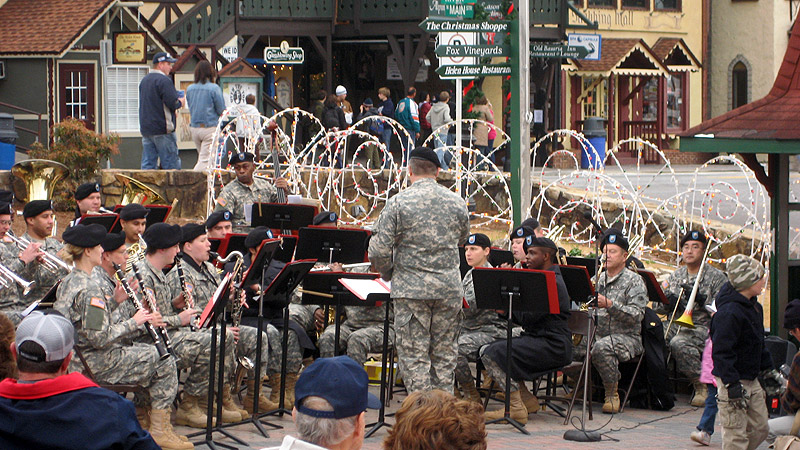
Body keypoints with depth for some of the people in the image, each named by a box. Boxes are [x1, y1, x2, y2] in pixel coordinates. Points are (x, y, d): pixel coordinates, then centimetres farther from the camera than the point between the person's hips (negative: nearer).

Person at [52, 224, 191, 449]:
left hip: (79, 359, 10)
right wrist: (133, 322, -16)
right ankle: (160, 431, 2)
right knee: (165, 362, -2)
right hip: (98, 366, -10)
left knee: (148, 347, 23)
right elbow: (100, 337, -27)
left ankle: (149, 410, 26)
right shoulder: (88, 290, -24)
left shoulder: (67, 283, 8)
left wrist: (113, 301, 7)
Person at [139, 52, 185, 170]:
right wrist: (180, 102, 2)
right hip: (162, 129, -8)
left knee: (147, 165, 6)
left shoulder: (144, 80, 16)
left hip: (145, 129, 8)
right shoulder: (164, 80, -12)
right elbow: (172, 103, -20)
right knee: (171, 165, -3)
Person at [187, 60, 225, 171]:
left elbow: (190, 108, 12)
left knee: (201, 157, 18)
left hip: (194, 128, 5)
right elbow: (221, 110, -6)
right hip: (210, 127, -5)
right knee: (205, 159, -5)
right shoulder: (214, 88, -11)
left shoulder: (189, 89, 3)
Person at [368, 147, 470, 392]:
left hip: (411, 289, -4)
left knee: (414, 354, 1)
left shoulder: (398, 203, -9)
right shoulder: (457, 202, 3)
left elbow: (379, 250, -9)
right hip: (449, 289, 4)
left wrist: (388, 274, 8)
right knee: (444, 353, 11)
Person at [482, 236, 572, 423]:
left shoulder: (553, 283, -13)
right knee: (487, 350, 6)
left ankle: (516, 409, -20)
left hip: (553, 345, -11)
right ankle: (527, 399, 7)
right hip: (537, 339, 11)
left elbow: (527, 318, -20)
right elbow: (521, 318, 18)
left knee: (493, 353, -22)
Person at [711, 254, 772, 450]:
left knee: (760, 428, 14)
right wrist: (733, 384, -26)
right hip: (732, 381, -10)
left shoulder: (754, 307, 10)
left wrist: (768, 370, 23)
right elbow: (721, 352, -23)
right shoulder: (729, 313, -21)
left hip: (751, 381, 10)